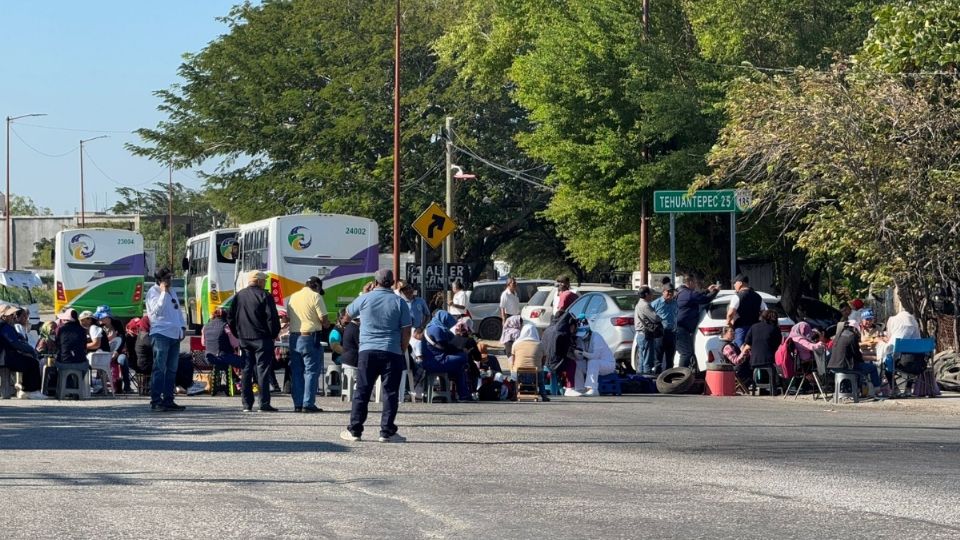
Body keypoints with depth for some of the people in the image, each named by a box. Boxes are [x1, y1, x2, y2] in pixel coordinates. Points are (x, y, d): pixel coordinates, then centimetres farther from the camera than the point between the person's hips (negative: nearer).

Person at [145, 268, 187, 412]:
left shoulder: (171, 292, 21)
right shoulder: (153, 292, -3)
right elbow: (156, 309, -17)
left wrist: (183, 326, 16)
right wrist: (163, 292, -18)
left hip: (175, 335, 8)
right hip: (161, 334, -8)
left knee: (172, 369, 9)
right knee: (159, 369, -10)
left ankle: (168, 399, 13)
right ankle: (156, 401, -11)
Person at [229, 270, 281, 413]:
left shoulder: (238, 296, 9)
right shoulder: (265, 296, -9)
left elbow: (230, 318, 12)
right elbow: (272, 318, -13)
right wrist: (275, 334, 0)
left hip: (244, 339, 5)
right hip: (262, 339, -5)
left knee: (246, 370, 8)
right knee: (262, 369, -4)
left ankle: (247, 404, 6)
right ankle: (264, 404, -7)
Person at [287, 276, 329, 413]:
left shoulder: (293, 297, 13)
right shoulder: (315, 296, -6)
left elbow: (289, 316, 15)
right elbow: (323, 319, -10)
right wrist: (326, 325, 11)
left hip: (294, 337, 6)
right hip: (310, 337, -6)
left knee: (296, 372, 9)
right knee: (311, 371, -2)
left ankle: (297, 404, 8)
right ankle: (308, 404, -6)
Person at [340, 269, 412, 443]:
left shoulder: (364, 299, 3)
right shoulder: (399, 302, 1)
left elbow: (349, 312, 22)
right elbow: (406, 331, 0)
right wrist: (402, 350, 11)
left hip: (367, 351, 1)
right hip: (392, 352, -1)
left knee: (362, 392, 6)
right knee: (391, 393, 2)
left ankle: (354, 430, 6)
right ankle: (387, 432, -2)